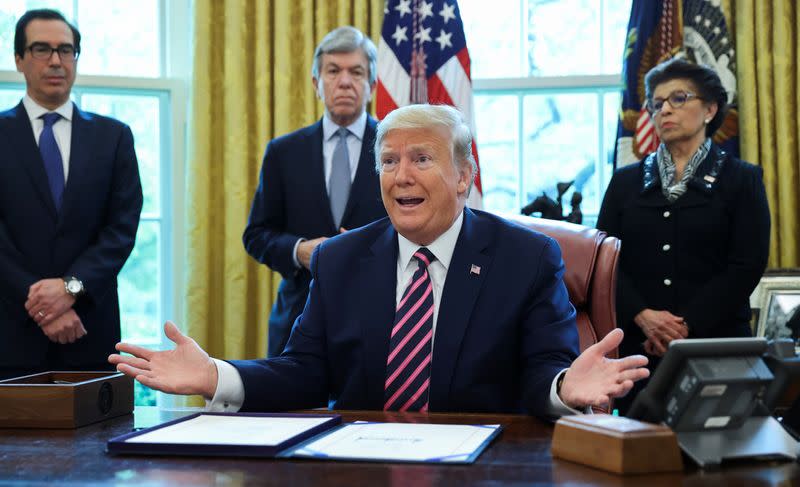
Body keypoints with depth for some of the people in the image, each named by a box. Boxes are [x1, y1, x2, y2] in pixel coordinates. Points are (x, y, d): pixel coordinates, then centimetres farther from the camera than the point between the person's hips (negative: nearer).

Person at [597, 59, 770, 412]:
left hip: (715, 341, -2)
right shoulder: (626, 182, 13)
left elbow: (748, 264, -4)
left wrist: (688, 326, -14)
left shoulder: (741, 180, 6)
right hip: (636, 345, 2)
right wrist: (643, 316, -14)